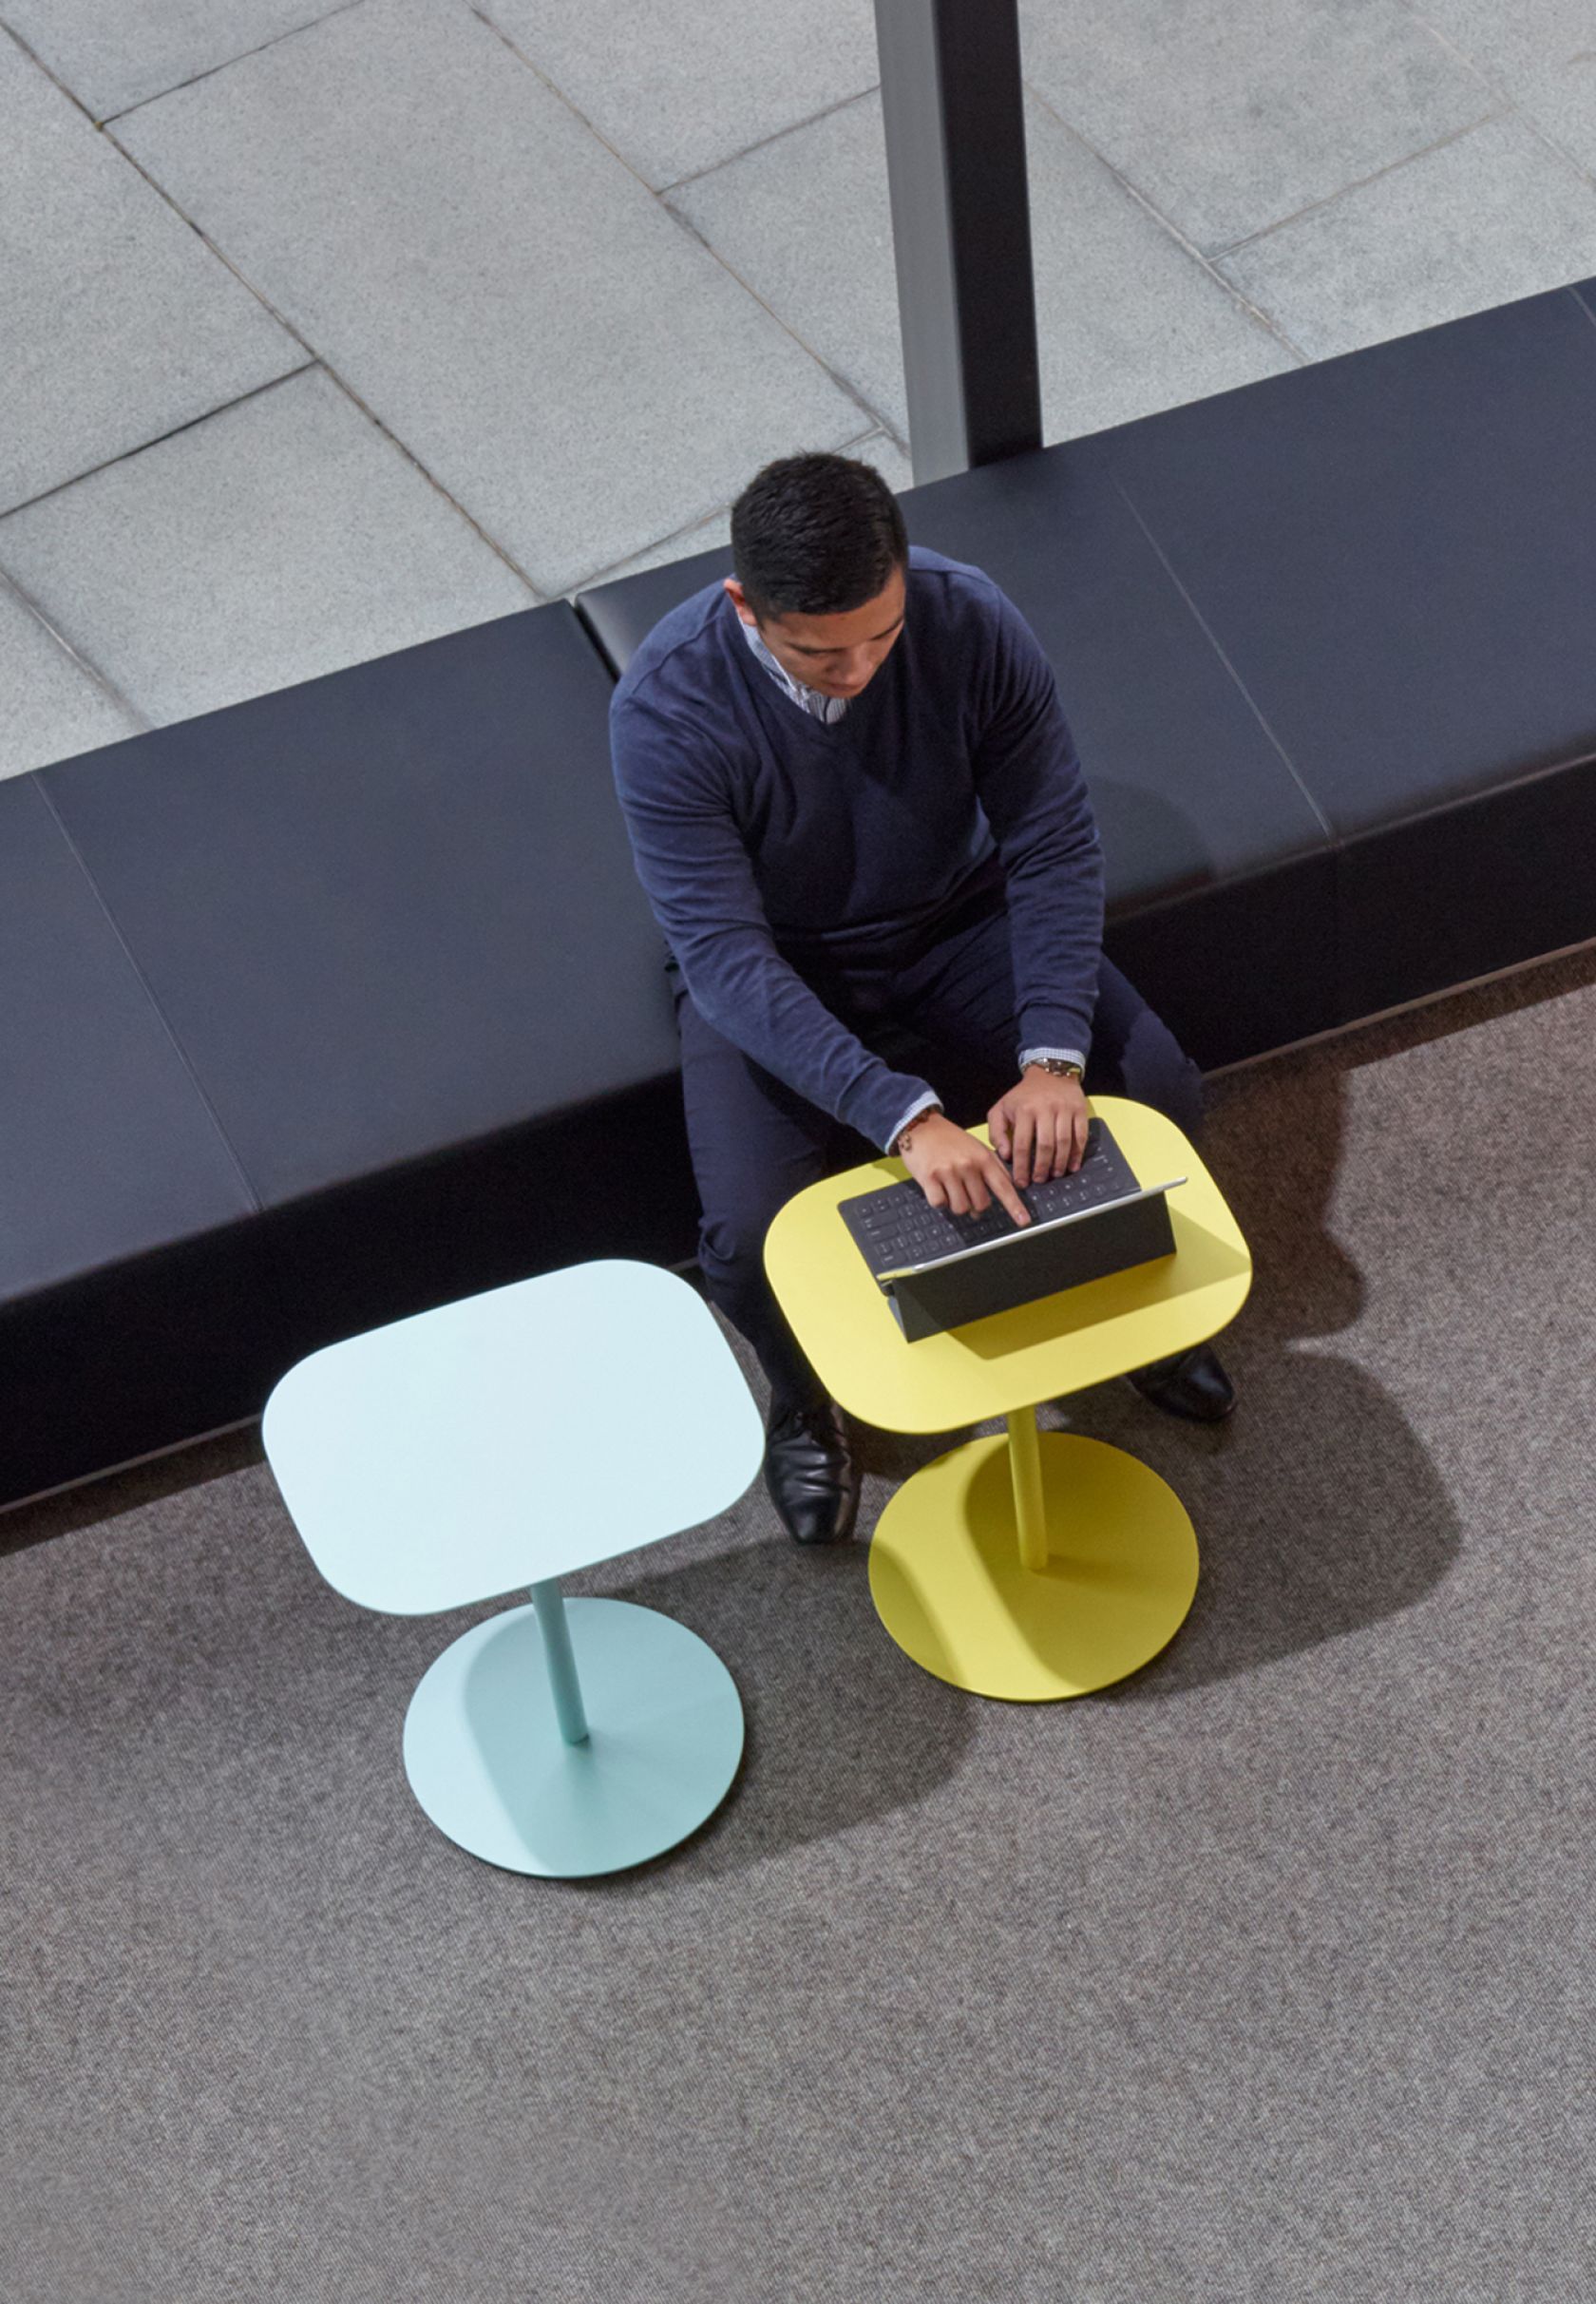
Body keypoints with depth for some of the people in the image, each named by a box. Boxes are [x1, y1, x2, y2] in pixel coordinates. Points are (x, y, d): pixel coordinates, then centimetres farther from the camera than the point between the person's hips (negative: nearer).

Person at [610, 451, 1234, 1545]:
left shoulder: (971, 622, -24)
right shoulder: (669, 712, -31)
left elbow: (1056, 845, -19)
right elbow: (728, 957, -34)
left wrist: (1051, 1056, -33)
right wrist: (905, 1115, -45)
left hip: (957, 926, 3)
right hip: (770, 975, -2)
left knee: (1163, 1093, -17)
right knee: (751, 1237, -25)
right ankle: (806, 1399, 12)